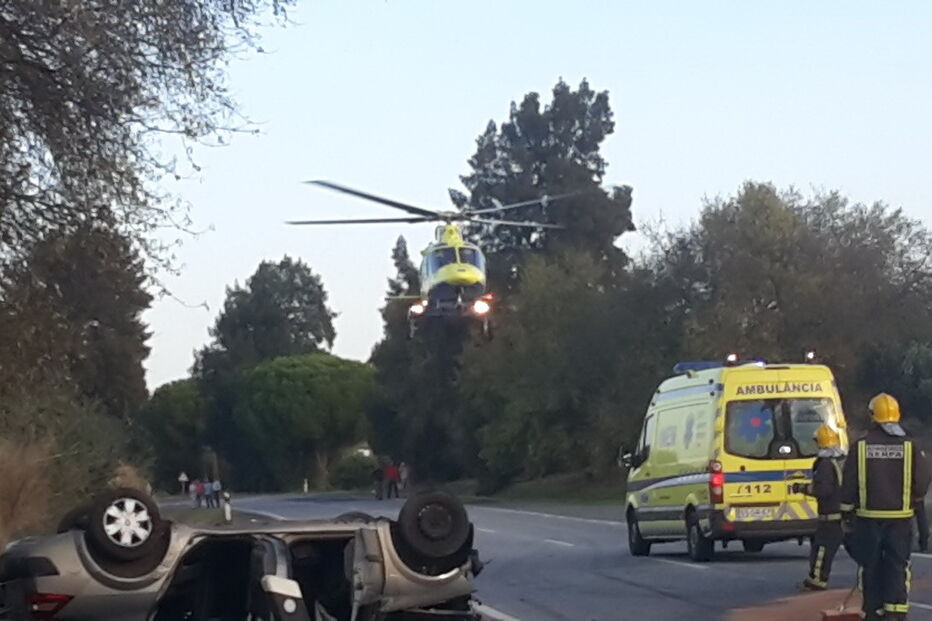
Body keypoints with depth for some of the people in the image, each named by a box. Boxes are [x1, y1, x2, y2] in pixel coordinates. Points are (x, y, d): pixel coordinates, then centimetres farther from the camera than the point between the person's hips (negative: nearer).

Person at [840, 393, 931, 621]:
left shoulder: (860, 447, -4)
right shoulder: (910, 446, -4)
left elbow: (848, 484, -2)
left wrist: (847, 511, 11)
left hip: (868, 516, 0)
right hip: (900, 517, 0)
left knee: (870, 565, 8)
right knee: (898, 564, 4)